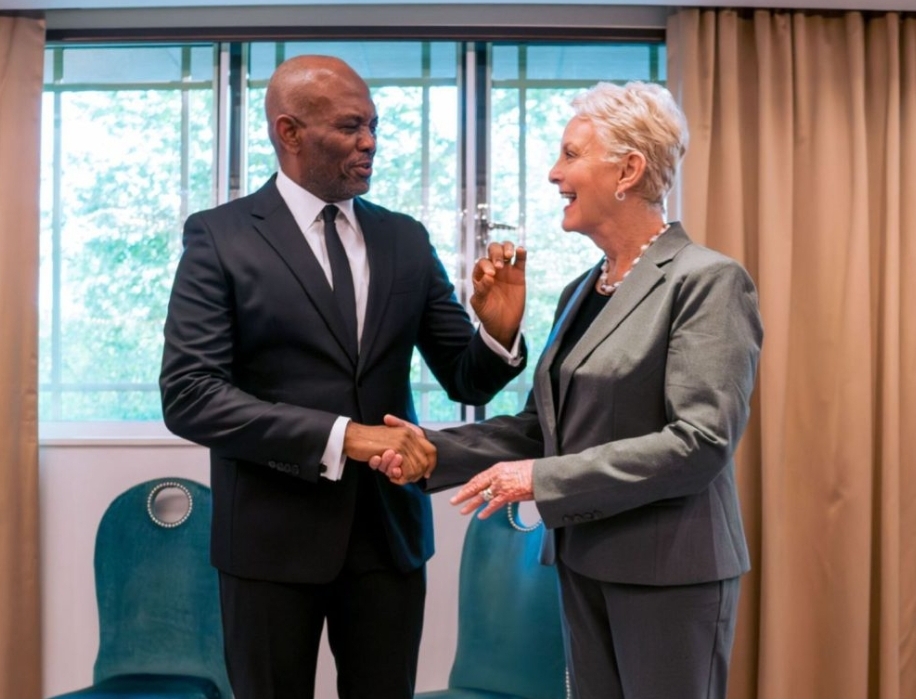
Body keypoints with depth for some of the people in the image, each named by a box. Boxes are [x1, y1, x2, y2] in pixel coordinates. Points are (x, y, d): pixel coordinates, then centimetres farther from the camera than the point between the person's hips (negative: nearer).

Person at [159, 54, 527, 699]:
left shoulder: (406, 239, 6)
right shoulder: (219, 236, -5)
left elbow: (465, 380, 6)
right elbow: (188, 394, -14)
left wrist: (500, 331, -17)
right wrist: (341, 435, -22)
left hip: (390, 528, 3)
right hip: (272, 535, -3)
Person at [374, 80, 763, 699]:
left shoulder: (708, 279, -12)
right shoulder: (582, 291, 13)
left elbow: (703, 440, -20)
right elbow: (543, 425, 11)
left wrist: (543, 478, -20)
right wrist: (435, 451, -3)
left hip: (669, 569, -7)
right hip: (584, 560, 7)